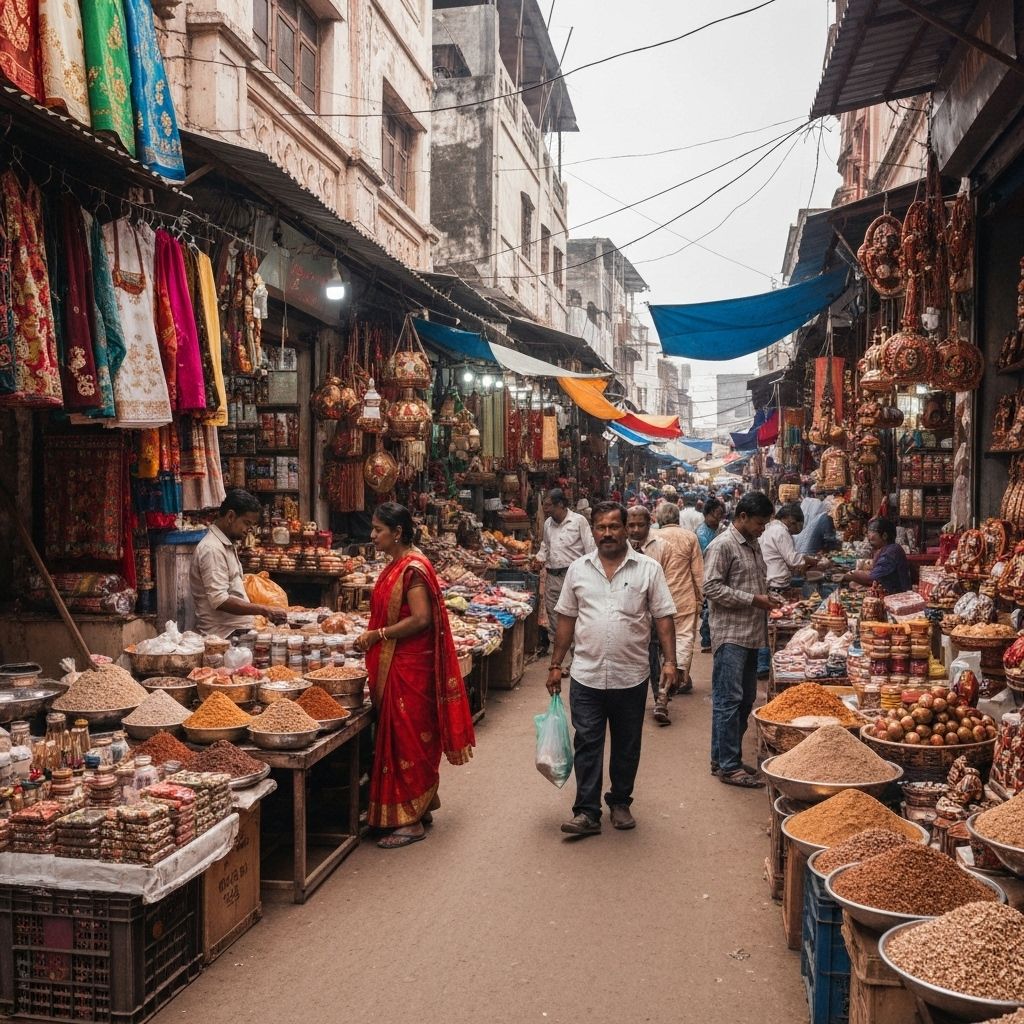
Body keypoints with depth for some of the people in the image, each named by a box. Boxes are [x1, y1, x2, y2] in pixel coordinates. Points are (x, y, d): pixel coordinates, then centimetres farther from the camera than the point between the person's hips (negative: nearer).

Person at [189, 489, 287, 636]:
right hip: (222, 634, -9)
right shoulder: (212, 549, -15)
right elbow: (219, 601, -22)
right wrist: (264, 610, -23)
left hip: (236, 631, 9)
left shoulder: (227, 545, 17)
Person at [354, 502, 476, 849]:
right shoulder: (397, 565, 12)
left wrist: (378, 635, -18)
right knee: (404, 736, 16)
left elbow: (421, 619, -24)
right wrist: (372, 632, 7)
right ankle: (420, 808, 28)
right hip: (395, 666, 10)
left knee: (407, 738, -3)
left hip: (410, 667, -10)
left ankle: (411, 821, 7)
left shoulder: (413, 568, -18)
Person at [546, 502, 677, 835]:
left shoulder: (648, 569, -1)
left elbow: (663, 618, -1)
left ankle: (620, 803, 29)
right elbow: (566, 619, 9)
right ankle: (587, 813, 8)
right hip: (586, 677, 1)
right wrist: (555, 665, 8)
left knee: (626, 747, 12)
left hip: (631, 678, -1)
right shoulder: (578, 569, 5)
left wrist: (669, 661, -11)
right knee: (587, 745, 1)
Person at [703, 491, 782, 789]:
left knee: (745, 700, 12)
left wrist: (767, 599, 8)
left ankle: (722, 758, 22)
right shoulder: (722, 545, -11)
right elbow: (712, 587, -17)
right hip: (730, 635, -9)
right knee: (729, 700, -5)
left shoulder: (753, 545, 17)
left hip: (751, 634, 9)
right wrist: (754, 600, -17)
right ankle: (728, 766, 0)